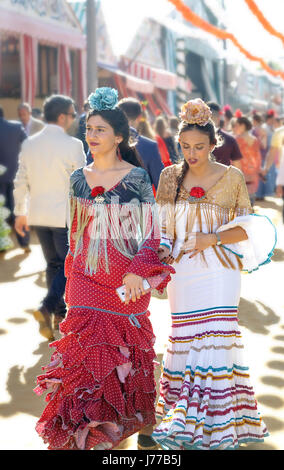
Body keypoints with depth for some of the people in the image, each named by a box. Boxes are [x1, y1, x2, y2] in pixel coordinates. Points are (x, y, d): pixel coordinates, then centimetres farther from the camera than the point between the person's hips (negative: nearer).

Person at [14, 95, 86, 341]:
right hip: (65, 216, -6)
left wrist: (21, 212, 16)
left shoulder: (29, 144, 4)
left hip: (38, 215, 6)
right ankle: (47, 308, -13)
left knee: (53, 264, 17)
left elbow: (21, 182, 7)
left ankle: (59, 317, 22)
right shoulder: (72, 145, -12)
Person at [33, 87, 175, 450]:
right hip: (87, 281, 3)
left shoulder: (137, 178, -5)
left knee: (129, 354, 7)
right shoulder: (78, 179, 7)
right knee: (88, 354, 0)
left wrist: (139, 272, -19)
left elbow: (152, 232, -5)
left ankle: (141, 422, 29)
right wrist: (72, 277, 14)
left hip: (128, 283, -3)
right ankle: (90, 433, 13)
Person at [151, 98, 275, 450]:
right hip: (181, 273, 3)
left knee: (213, 341, -9)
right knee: (185, 341, 7)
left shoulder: (232, 177, 0)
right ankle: (182, 420, 19)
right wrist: (163, 250, -8)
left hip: (218, 272, -2)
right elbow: (161, 226, 11)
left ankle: (212, 427, -1)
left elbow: (247, 227, 2)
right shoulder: (170, 177, 7)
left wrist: (214, 238, -13)